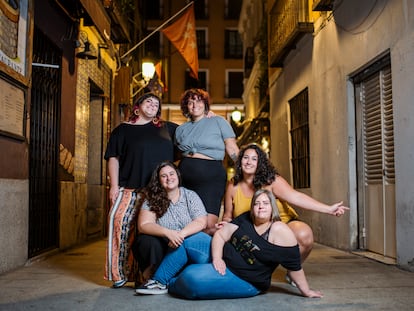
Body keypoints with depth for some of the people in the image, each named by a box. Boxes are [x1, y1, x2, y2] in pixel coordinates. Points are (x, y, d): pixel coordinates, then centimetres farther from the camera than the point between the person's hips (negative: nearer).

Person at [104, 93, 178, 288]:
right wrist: (114, 185, -2)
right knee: (119, 220, -18)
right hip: (130, 188, -2)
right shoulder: (123, 130, 13)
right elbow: (113, 158, 8)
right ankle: (119, 273, -7)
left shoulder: (167, 128, 19)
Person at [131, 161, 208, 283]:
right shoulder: (151, 199, 1)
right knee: (146, 241, -33)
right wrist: (168, 233, -28)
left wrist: (181, 234, -23)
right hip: (160, 246, -2)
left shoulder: (190, 196, 5)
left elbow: (201, 222, -5)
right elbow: (143, 225, -11)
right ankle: (151, 274, -13)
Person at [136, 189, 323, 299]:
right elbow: (220, 235, -1)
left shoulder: (280, 231, -19)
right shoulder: (245, 219, 0)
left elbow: (294, 266, -17)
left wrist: (306, 291, -14)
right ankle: (159, 281, 3)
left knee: (190, 277, -27)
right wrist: (217, 258, -17)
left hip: (244, 279, -7)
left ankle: (169, 285, 8)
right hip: (221, 260, 7)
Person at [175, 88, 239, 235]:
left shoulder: (218, 122, 6)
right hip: (185, 177, 4)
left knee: (209, 225, -15)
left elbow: (232, 149, 1)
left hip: (211, 177, -4)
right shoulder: (181, 129, 18)